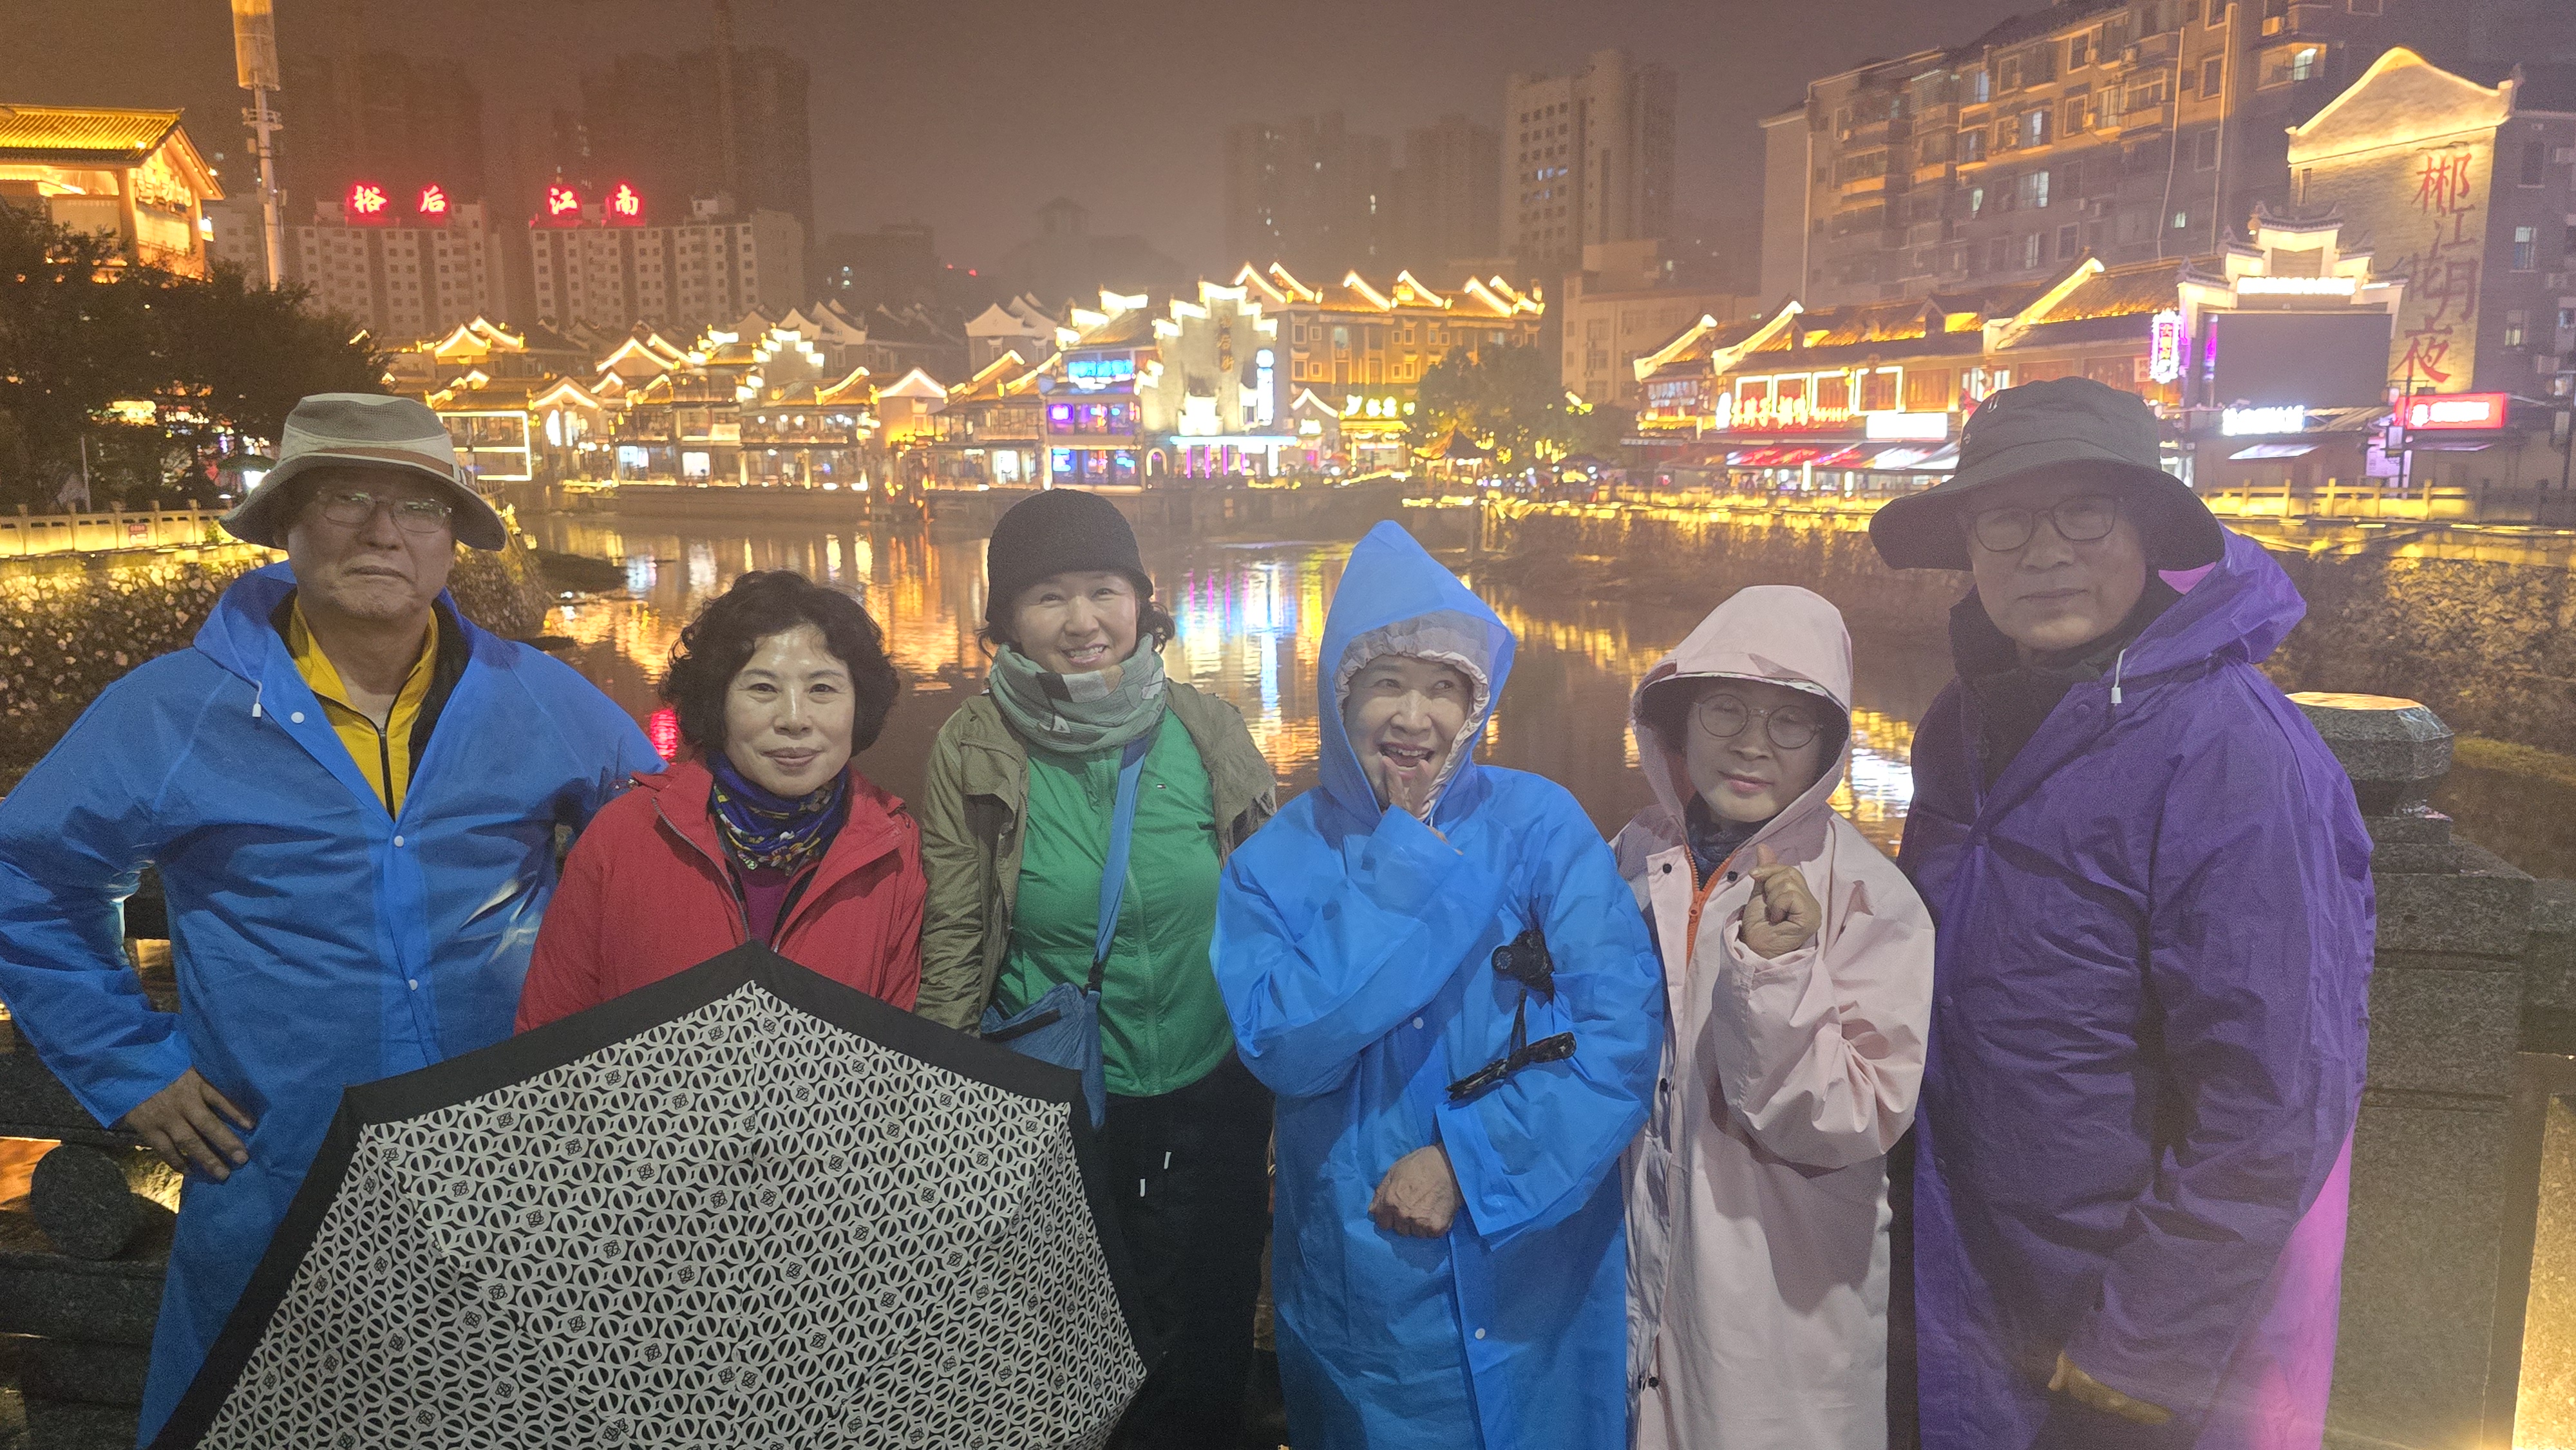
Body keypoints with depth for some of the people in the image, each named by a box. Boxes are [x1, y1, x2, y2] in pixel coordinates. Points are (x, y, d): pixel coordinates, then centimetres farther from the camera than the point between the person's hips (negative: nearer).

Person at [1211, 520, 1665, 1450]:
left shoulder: (1541, 825, -7)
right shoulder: (1275, 864, -4)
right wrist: (1399, 866, -18)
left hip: (1537, 1262, 0)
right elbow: (1285, 1049, -18)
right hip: (1360, 1286, 0)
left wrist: (1465, 1159, -19)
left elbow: (1624, 1032, -14)